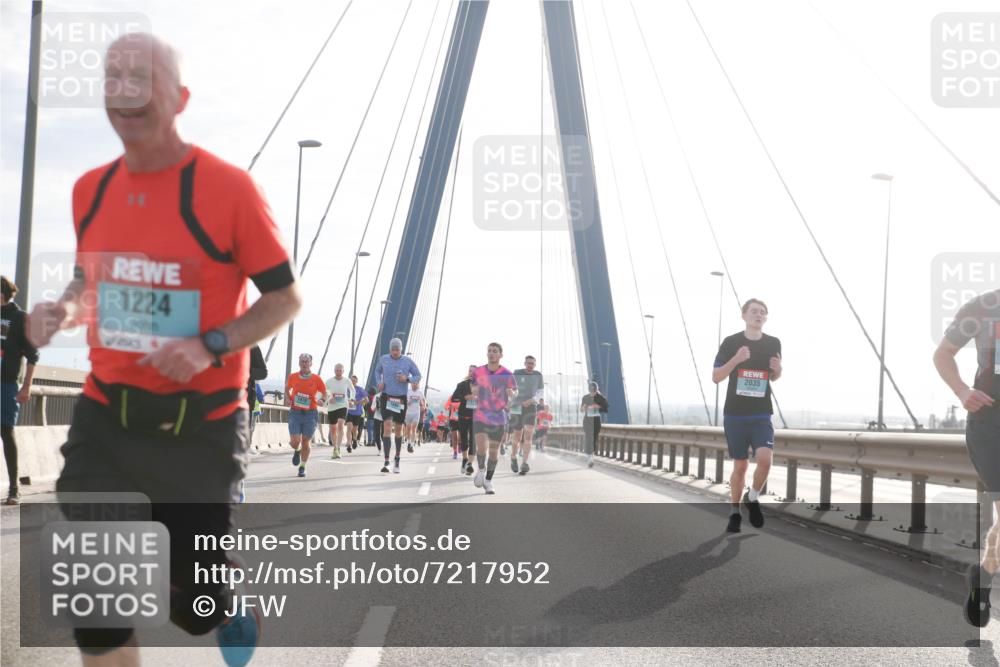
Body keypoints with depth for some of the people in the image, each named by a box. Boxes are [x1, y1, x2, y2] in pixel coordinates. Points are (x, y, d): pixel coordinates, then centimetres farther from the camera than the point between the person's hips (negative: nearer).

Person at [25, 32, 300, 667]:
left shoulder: (227, 187, -13)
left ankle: (235, 606, 46)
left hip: (201, 423, -4)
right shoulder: (90, 189, 3)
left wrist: (211, 346, -22)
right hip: (105, 416, 4)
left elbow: (286, 298, -7)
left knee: (195, 602, 7)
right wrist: (64, 309, -3)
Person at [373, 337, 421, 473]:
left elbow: (418, 376, 5)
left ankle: (397, 460, 28)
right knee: (387, 427, -16)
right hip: (386, 397, -1)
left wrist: (407, 379, -15)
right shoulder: (383, 359, 0)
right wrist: (379, 382, 0)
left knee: (398, 430, 11)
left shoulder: (408, 361, -3)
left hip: (401, 398, 1)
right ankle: (386, 462, -20)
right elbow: (377, 371, 19)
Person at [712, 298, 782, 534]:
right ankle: (735, 513, 24)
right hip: (735, 415, -1)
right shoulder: (731, 342, -3)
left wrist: (778, 369, -7)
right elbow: (716, 377, -4)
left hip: (762, 416, 1)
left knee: (765, 459, -19)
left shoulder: (773, 344, 4)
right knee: (740, 465, 5)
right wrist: (736, 359, -19)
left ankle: (752, 498, 8)